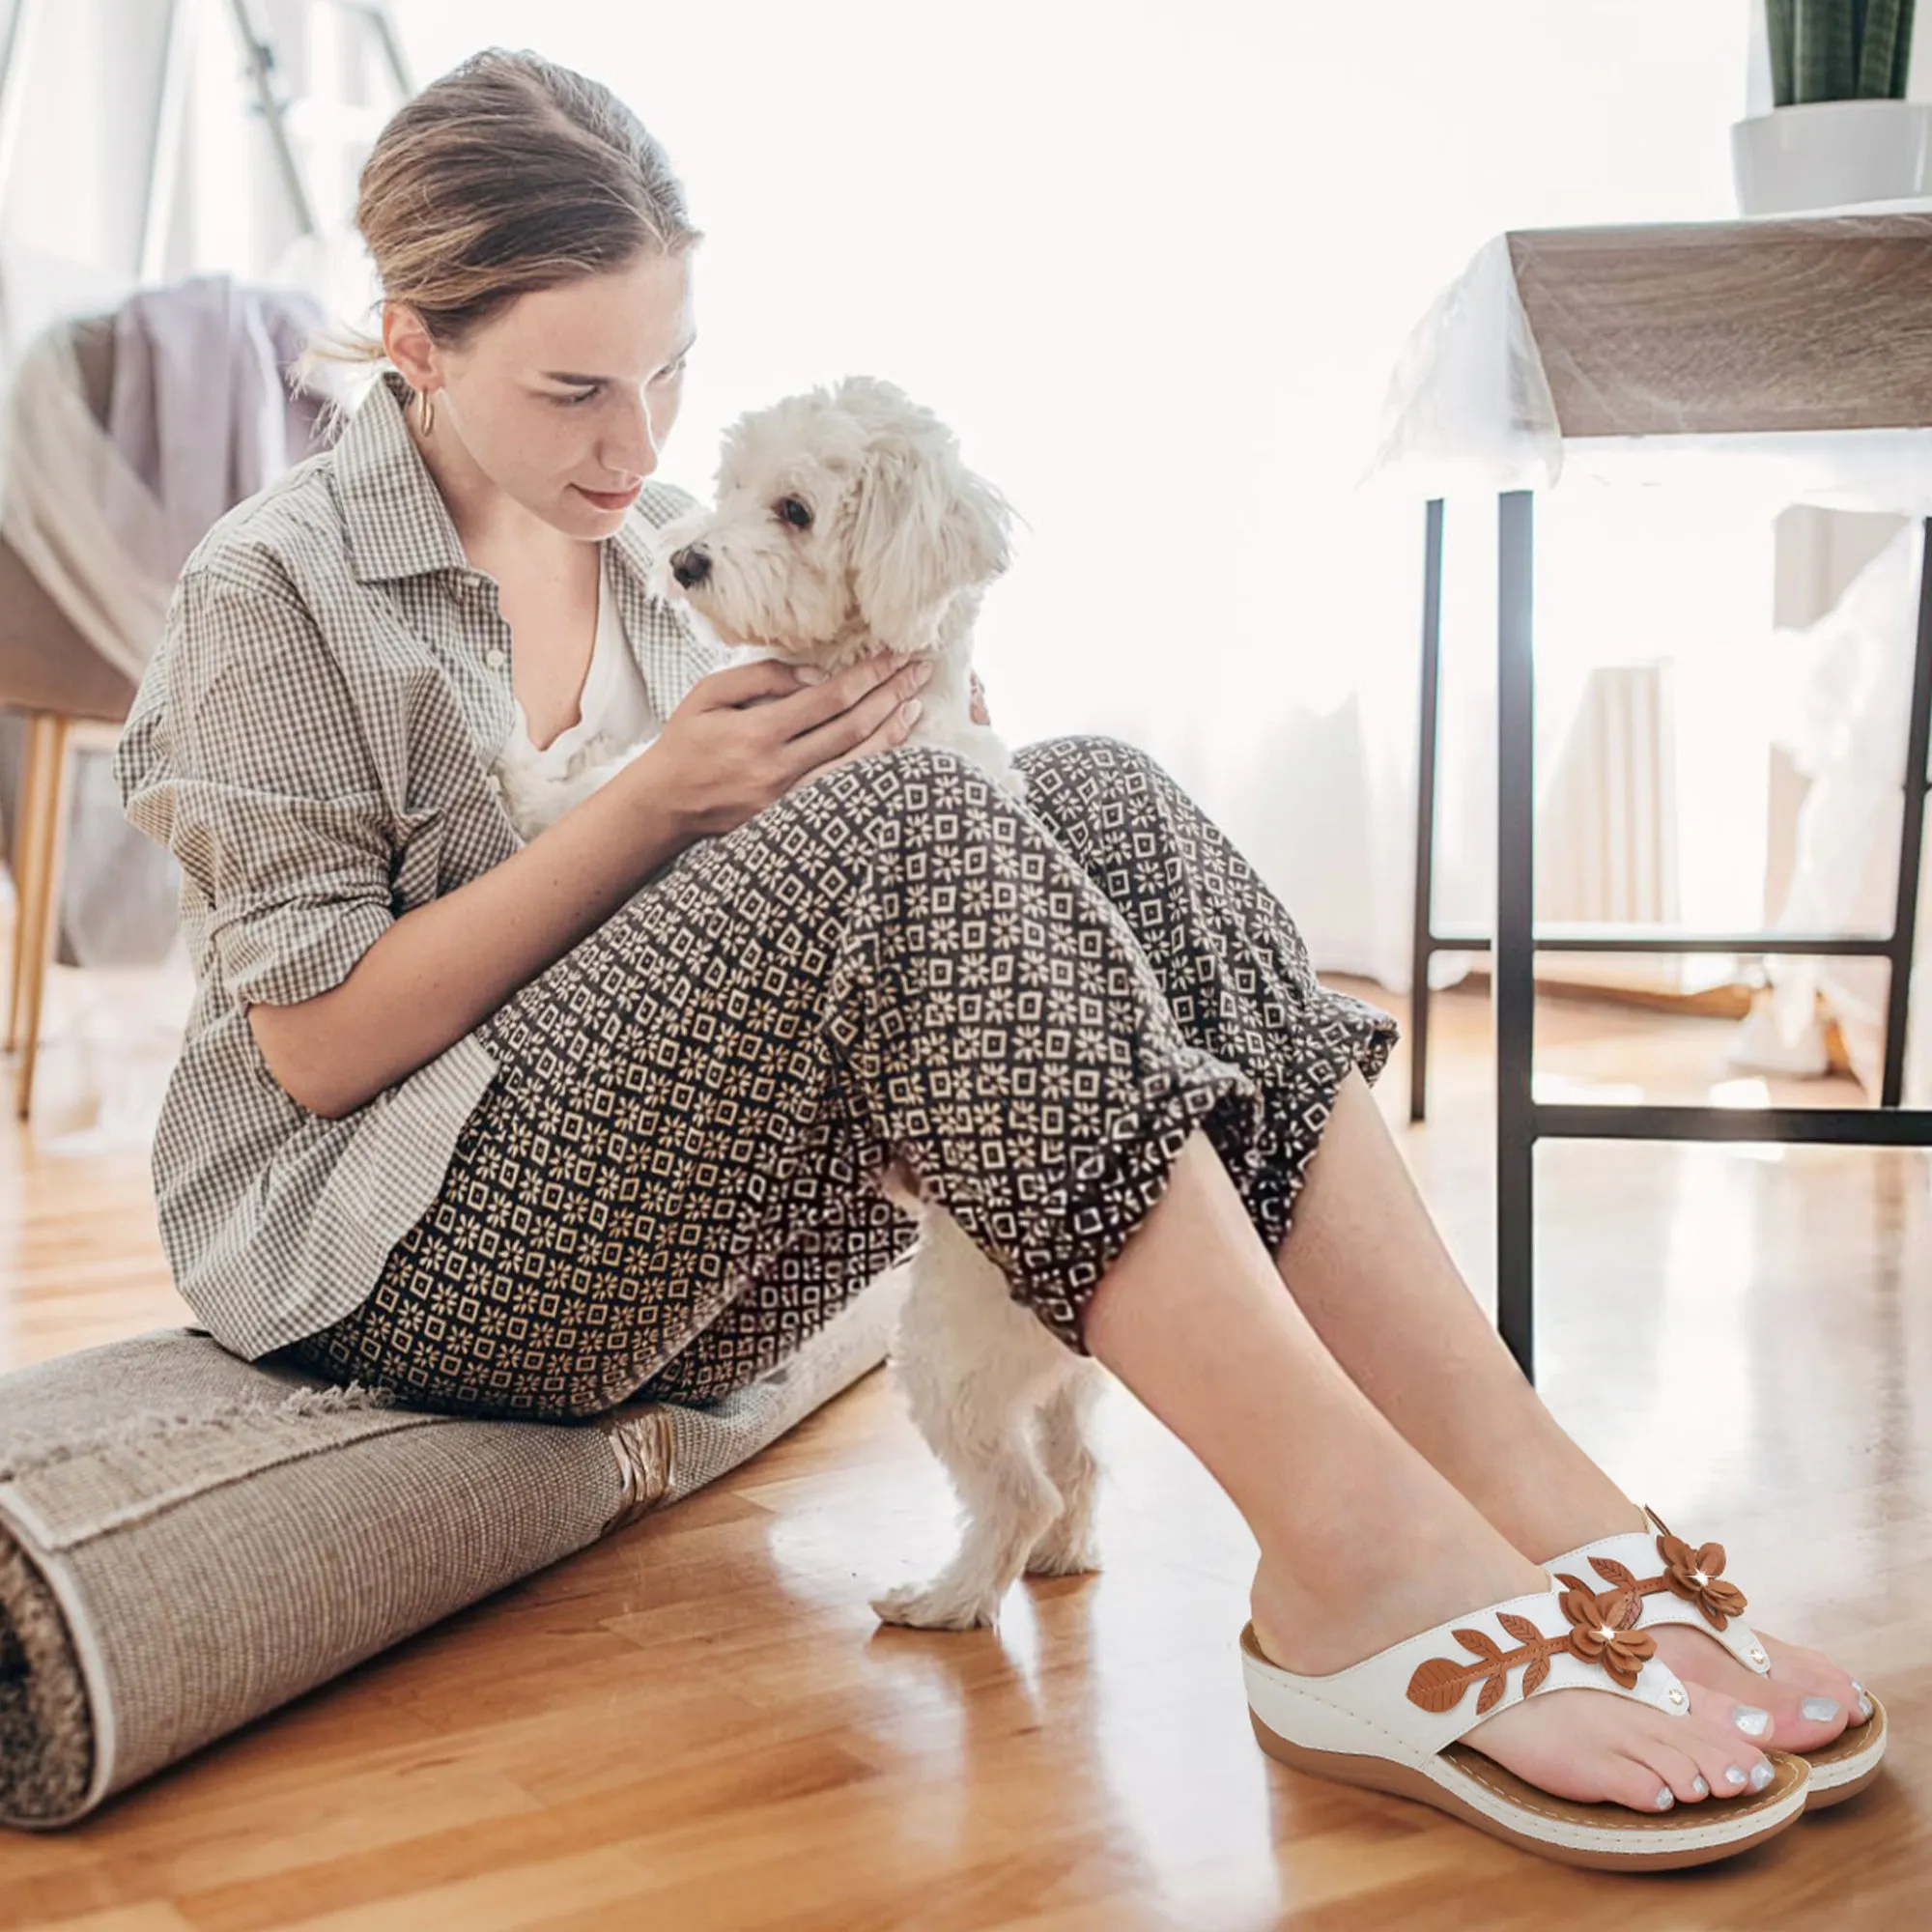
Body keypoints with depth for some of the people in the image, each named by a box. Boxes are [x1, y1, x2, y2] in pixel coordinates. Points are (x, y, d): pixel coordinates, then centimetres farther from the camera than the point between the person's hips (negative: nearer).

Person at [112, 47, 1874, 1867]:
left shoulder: (662, 535, 15)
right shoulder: (277, 584, -4)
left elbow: (807, 892, 16)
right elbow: (314, 1044, -10)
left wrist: (842, 741, -8)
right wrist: (658, 799, -17)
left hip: (692, 1262, 6)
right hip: (401, 1262, -6)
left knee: (1093, 800, -19)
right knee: (895, 821, -32)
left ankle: (1522, 1481, -29)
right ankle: (1355, 1547, -39)